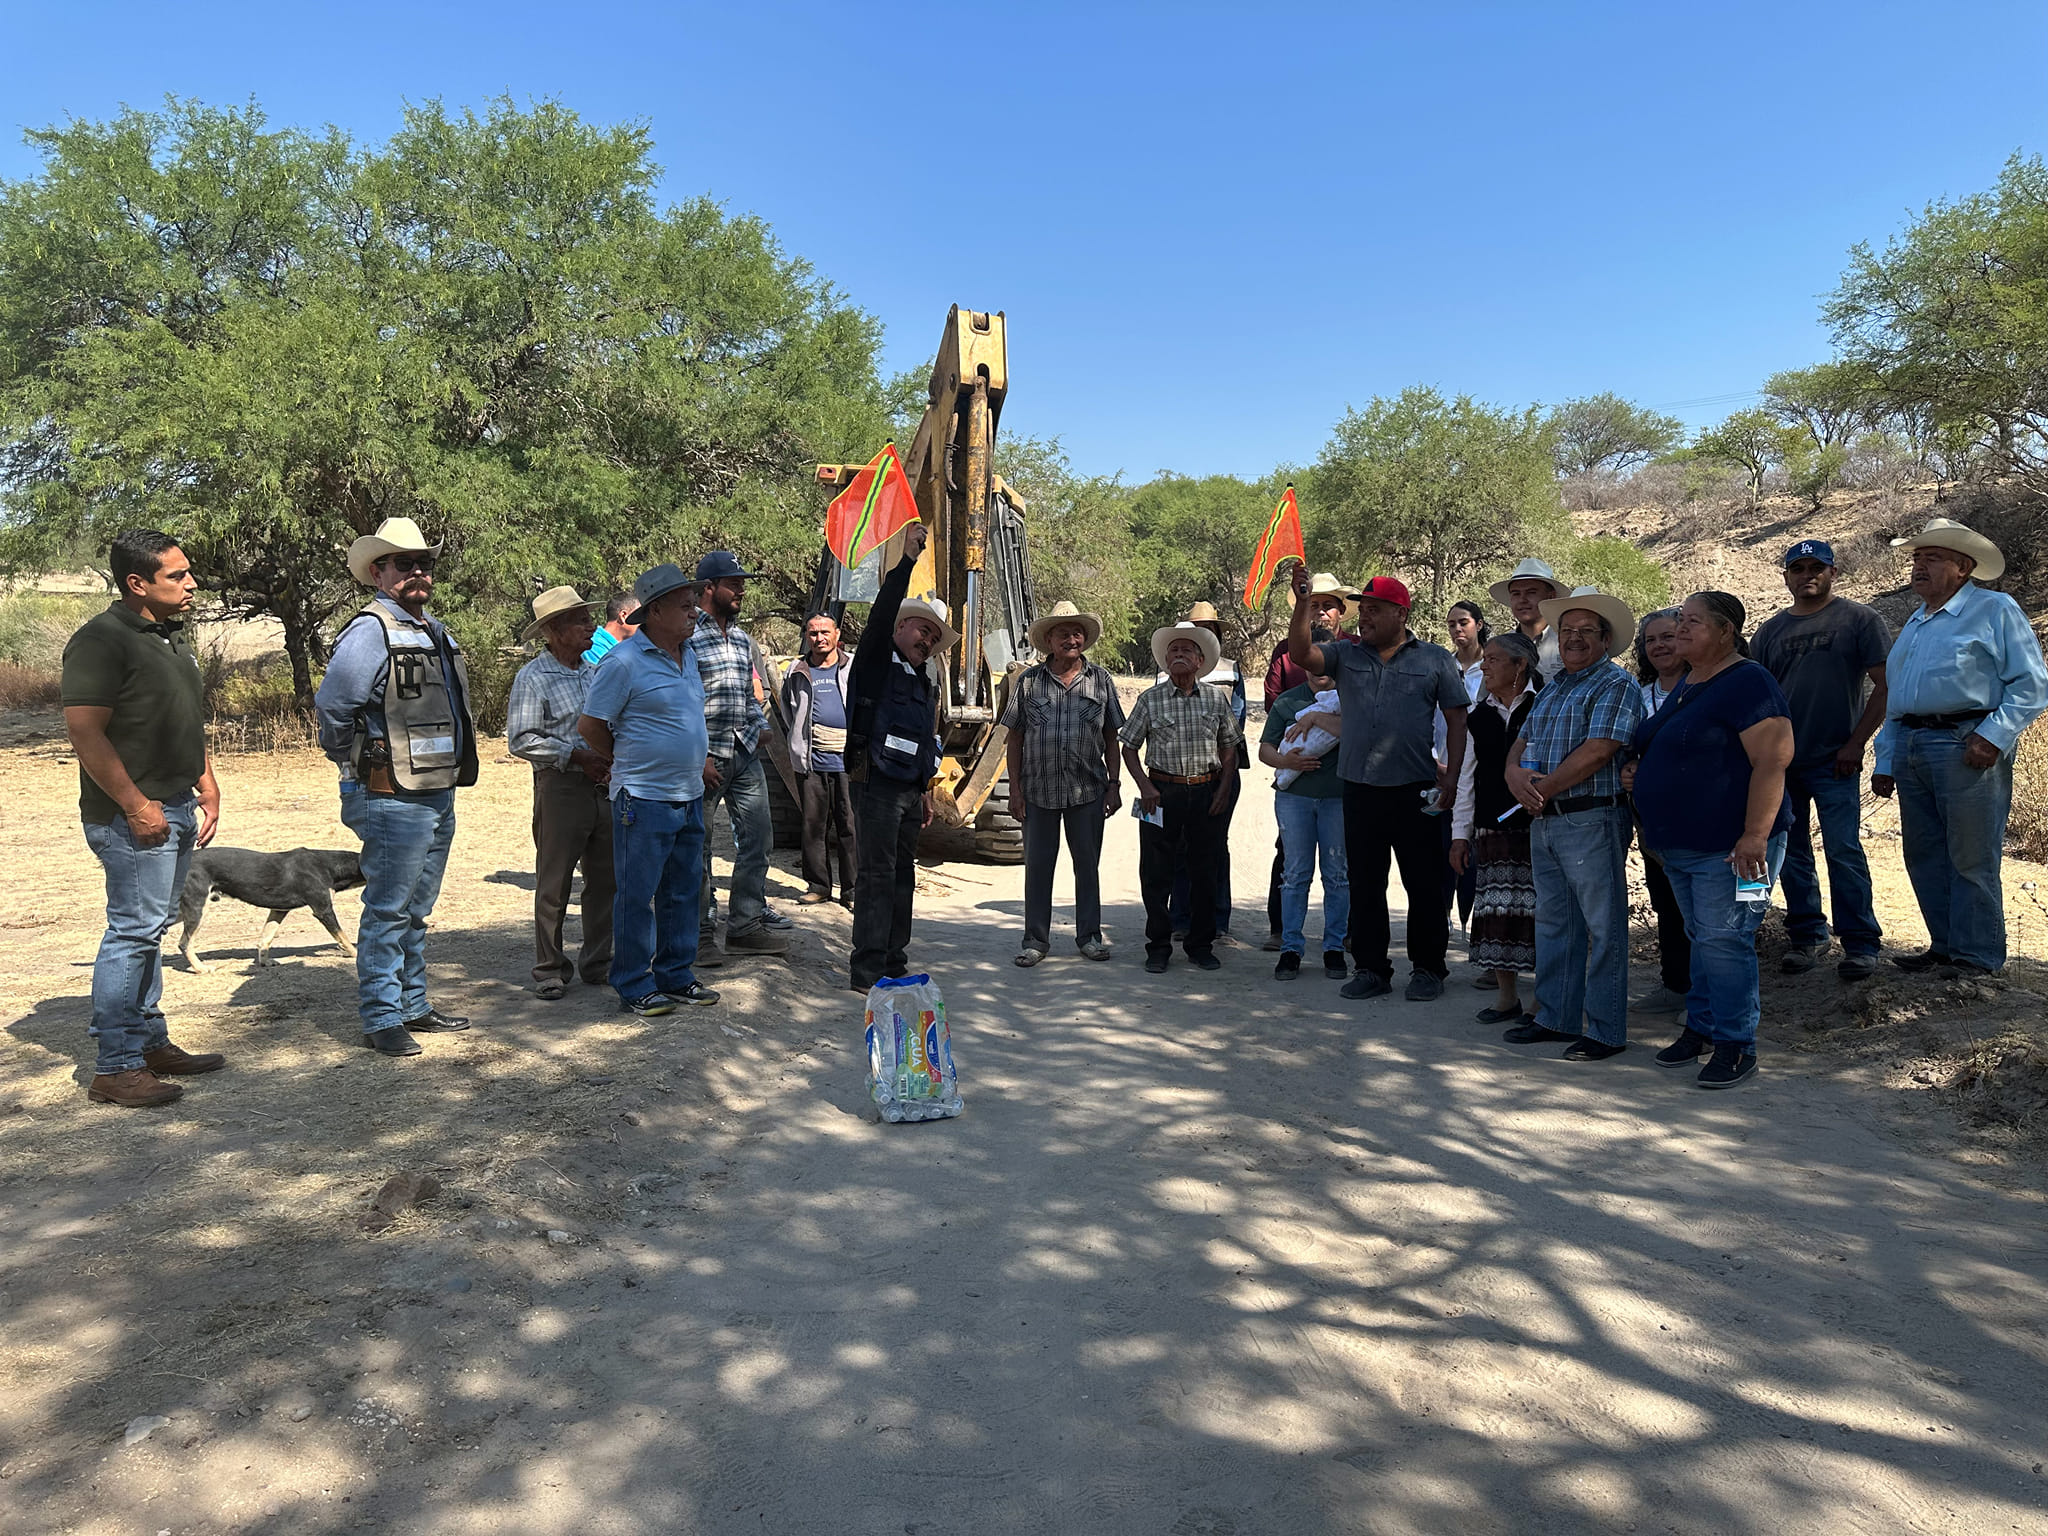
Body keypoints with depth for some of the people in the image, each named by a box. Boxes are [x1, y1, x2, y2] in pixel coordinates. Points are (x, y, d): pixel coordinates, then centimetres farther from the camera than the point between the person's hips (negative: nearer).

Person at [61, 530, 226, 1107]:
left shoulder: (173, 637, 16)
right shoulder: (102, 640, -14)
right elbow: (85, 733, -19)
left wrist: (207, 790, 18)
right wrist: (136, 805, -20)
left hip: (176, 809, 9)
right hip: (134, 816, -9)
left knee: (151, 929, 16)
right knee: (133, 931, -6)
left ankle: (150, 1042, 25)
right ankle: (115, 1069, 1)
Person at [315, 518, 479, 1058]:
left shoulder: (436, 632, 15)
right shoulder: (370, 630, -12)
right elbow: (330, 707, -19)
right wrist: (357, 764, -6)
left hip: (440, 794, 9)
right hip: (393, 800, -8)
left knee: (416, 910, 16)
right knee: (388, 911, -1)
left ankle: (413, 1006, 26)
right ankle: (381, 1019, 7)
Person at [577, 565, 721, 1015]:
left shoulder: (688, 655, 12)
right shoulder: (625, 661, -13)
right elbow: (589, 725, -8)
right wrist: (626, 763, 5)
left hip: (689, 795, 8)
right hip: (644, 798, -8)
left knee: (684, 891, 13)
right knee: (637, 896, 0)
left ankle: (676, 976, 24)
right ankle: (634, 986, 11)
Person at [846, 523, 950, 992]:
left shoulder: (926, 682, 21)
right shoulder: (877, 659, 0)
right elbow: (882, 611, -18)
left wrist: (926, 790, 25)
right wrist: (908, 560, -26)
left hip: (909, 789, 8)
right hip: (877, 784, -8)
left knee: (902, 875, 10)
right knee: (878, 875, -9)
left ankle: (894, 963, 18)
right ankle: (866, 970, -7)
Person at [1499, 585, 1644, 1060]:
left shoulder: (1616, 686, -8)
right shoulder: (1552, 687, 18)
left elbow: (1596, 753, -19)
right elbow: (1522, 742, 15)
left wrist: (1543, 789, -13)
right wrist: (1515, 774, -7)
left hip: (1591, 821, -8)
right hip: (1543, 821, 9)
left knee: (1603, 927, -1)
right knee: (1552, 922, 14)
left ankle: (1605, 1030, 6)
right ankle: (1554, 1016, 25)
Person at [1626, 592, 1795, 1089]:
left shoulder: (1748, 683, -14)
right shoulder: (1685, 686, 16)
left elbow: (1772, 760, -22)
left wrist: (1755, 836, -27)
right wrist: (1641, 774, 9)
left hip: (1729, 845, -9)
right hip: (1680, 844, 9)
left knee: (1723, 941, -6)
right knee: (1701, 938, 16)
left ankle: (1735, 1044, 4)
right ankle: (1701, 1027, 27)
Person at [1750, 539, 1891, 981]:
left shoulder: (1859, 620, 1)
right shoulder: (1770, 631, 11)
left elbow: (1885, 685, -2)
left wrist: (1856, 743, -8)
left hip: (1834, 761, -4)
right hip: (1780, 762, 4)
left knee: (1844, 852, -8)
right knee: (1791, 853, 9)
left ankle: (1861, 944, 1)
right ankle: (1807, 938, 20)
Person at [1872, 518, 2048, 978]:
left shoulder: (1995, 610, 2)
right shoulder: (1913, 625, 23)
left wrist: (1993, 736, -17)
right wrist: (1885, 761, 18)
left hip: (1965, 747, -7)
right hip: (1910, 749, 7)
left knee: (1971, 859, -3)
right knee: (1924, 857, 9)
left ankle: (1977, 955, 6)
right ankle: (1945, 945, 19)